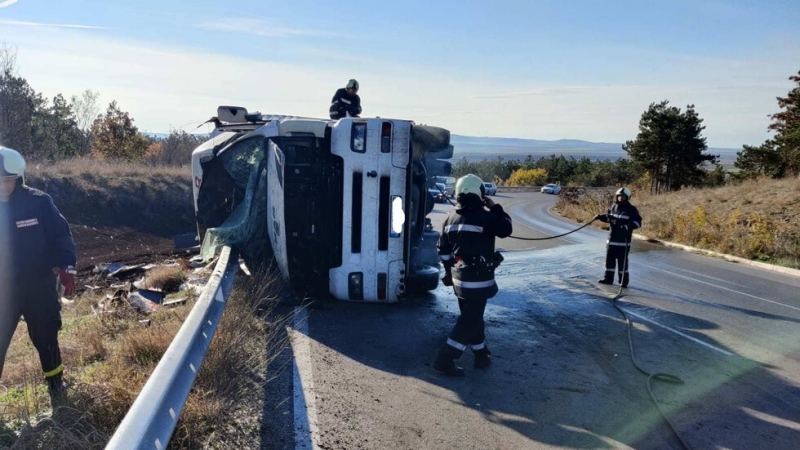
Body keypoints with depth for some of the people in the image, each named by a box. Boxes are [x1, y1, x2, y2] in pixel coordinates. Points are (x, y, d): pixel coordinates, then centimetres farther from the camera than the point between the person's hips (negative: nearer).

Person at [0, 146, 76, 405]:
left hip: (39, 286, -1)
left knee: (45, 337, 13)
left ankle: (55, 384, 33)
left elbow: (61, 235, -3)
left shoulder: (38, 202, -11)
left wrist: (67, 267, -9)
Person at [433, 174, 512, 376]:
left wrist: (450, 271, 21)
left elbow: (443, 249, 10)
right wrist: (495, 208, 2)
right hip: (478, 279, -7)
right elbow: (506, 229, -5)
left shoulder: (451, 218, 5)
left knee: (472, 317, 19)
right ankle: (445, 359, -1)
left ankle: (482, 355, 33)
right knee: (470, 321, 0)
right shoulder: (484, 217, -18)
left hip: (459, 277, 8)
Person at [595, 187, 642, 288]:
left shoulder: (631, 209, -8)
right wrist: (601, 217, 6)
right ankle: (608, 278, 22)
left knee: (622, 261, -4)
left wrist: (629, 226, -27)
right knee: (609, 258, 11)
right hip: (612, 238, 6)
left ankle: (624, 281, 6)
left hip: (623, 240, -6)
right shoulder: (613, 207, 10)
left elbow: (638, 222, -11)